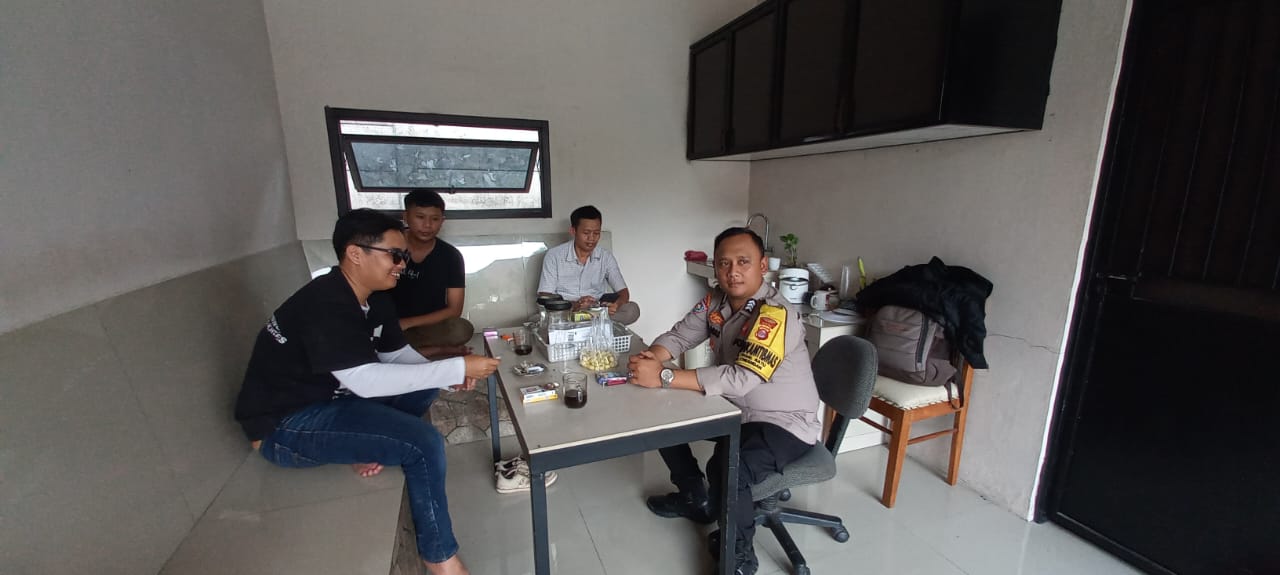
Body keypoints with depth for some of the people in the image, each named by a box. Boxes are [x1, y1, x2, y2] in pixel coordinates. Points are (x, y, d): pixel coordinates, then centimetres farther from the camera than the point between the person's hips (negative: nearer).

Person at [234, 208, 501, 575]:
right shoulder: (325, 304, -27)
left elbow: (397, 354, 6)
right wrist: (457, 367, -32)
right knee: (424, 443, -21)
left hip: (330, 396, 9)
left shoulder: (374, 298, 0)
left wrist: (449, 377, -12)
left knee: (425, 384, 4)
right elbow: (365, 379, -35)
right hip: (285, 425, -9)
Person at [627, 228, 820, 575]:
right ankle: (695, 499, 28)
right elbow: (679, 335, -1)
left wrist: (663, 377, -39)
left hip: (784, 423, -8)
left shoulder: (776, 314, -28)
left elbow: (740, 379, -37)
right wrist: (652, 358, -25)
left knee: (726, 469, -33)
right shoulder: (716, 301, -4)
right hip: (735, 409, 8)